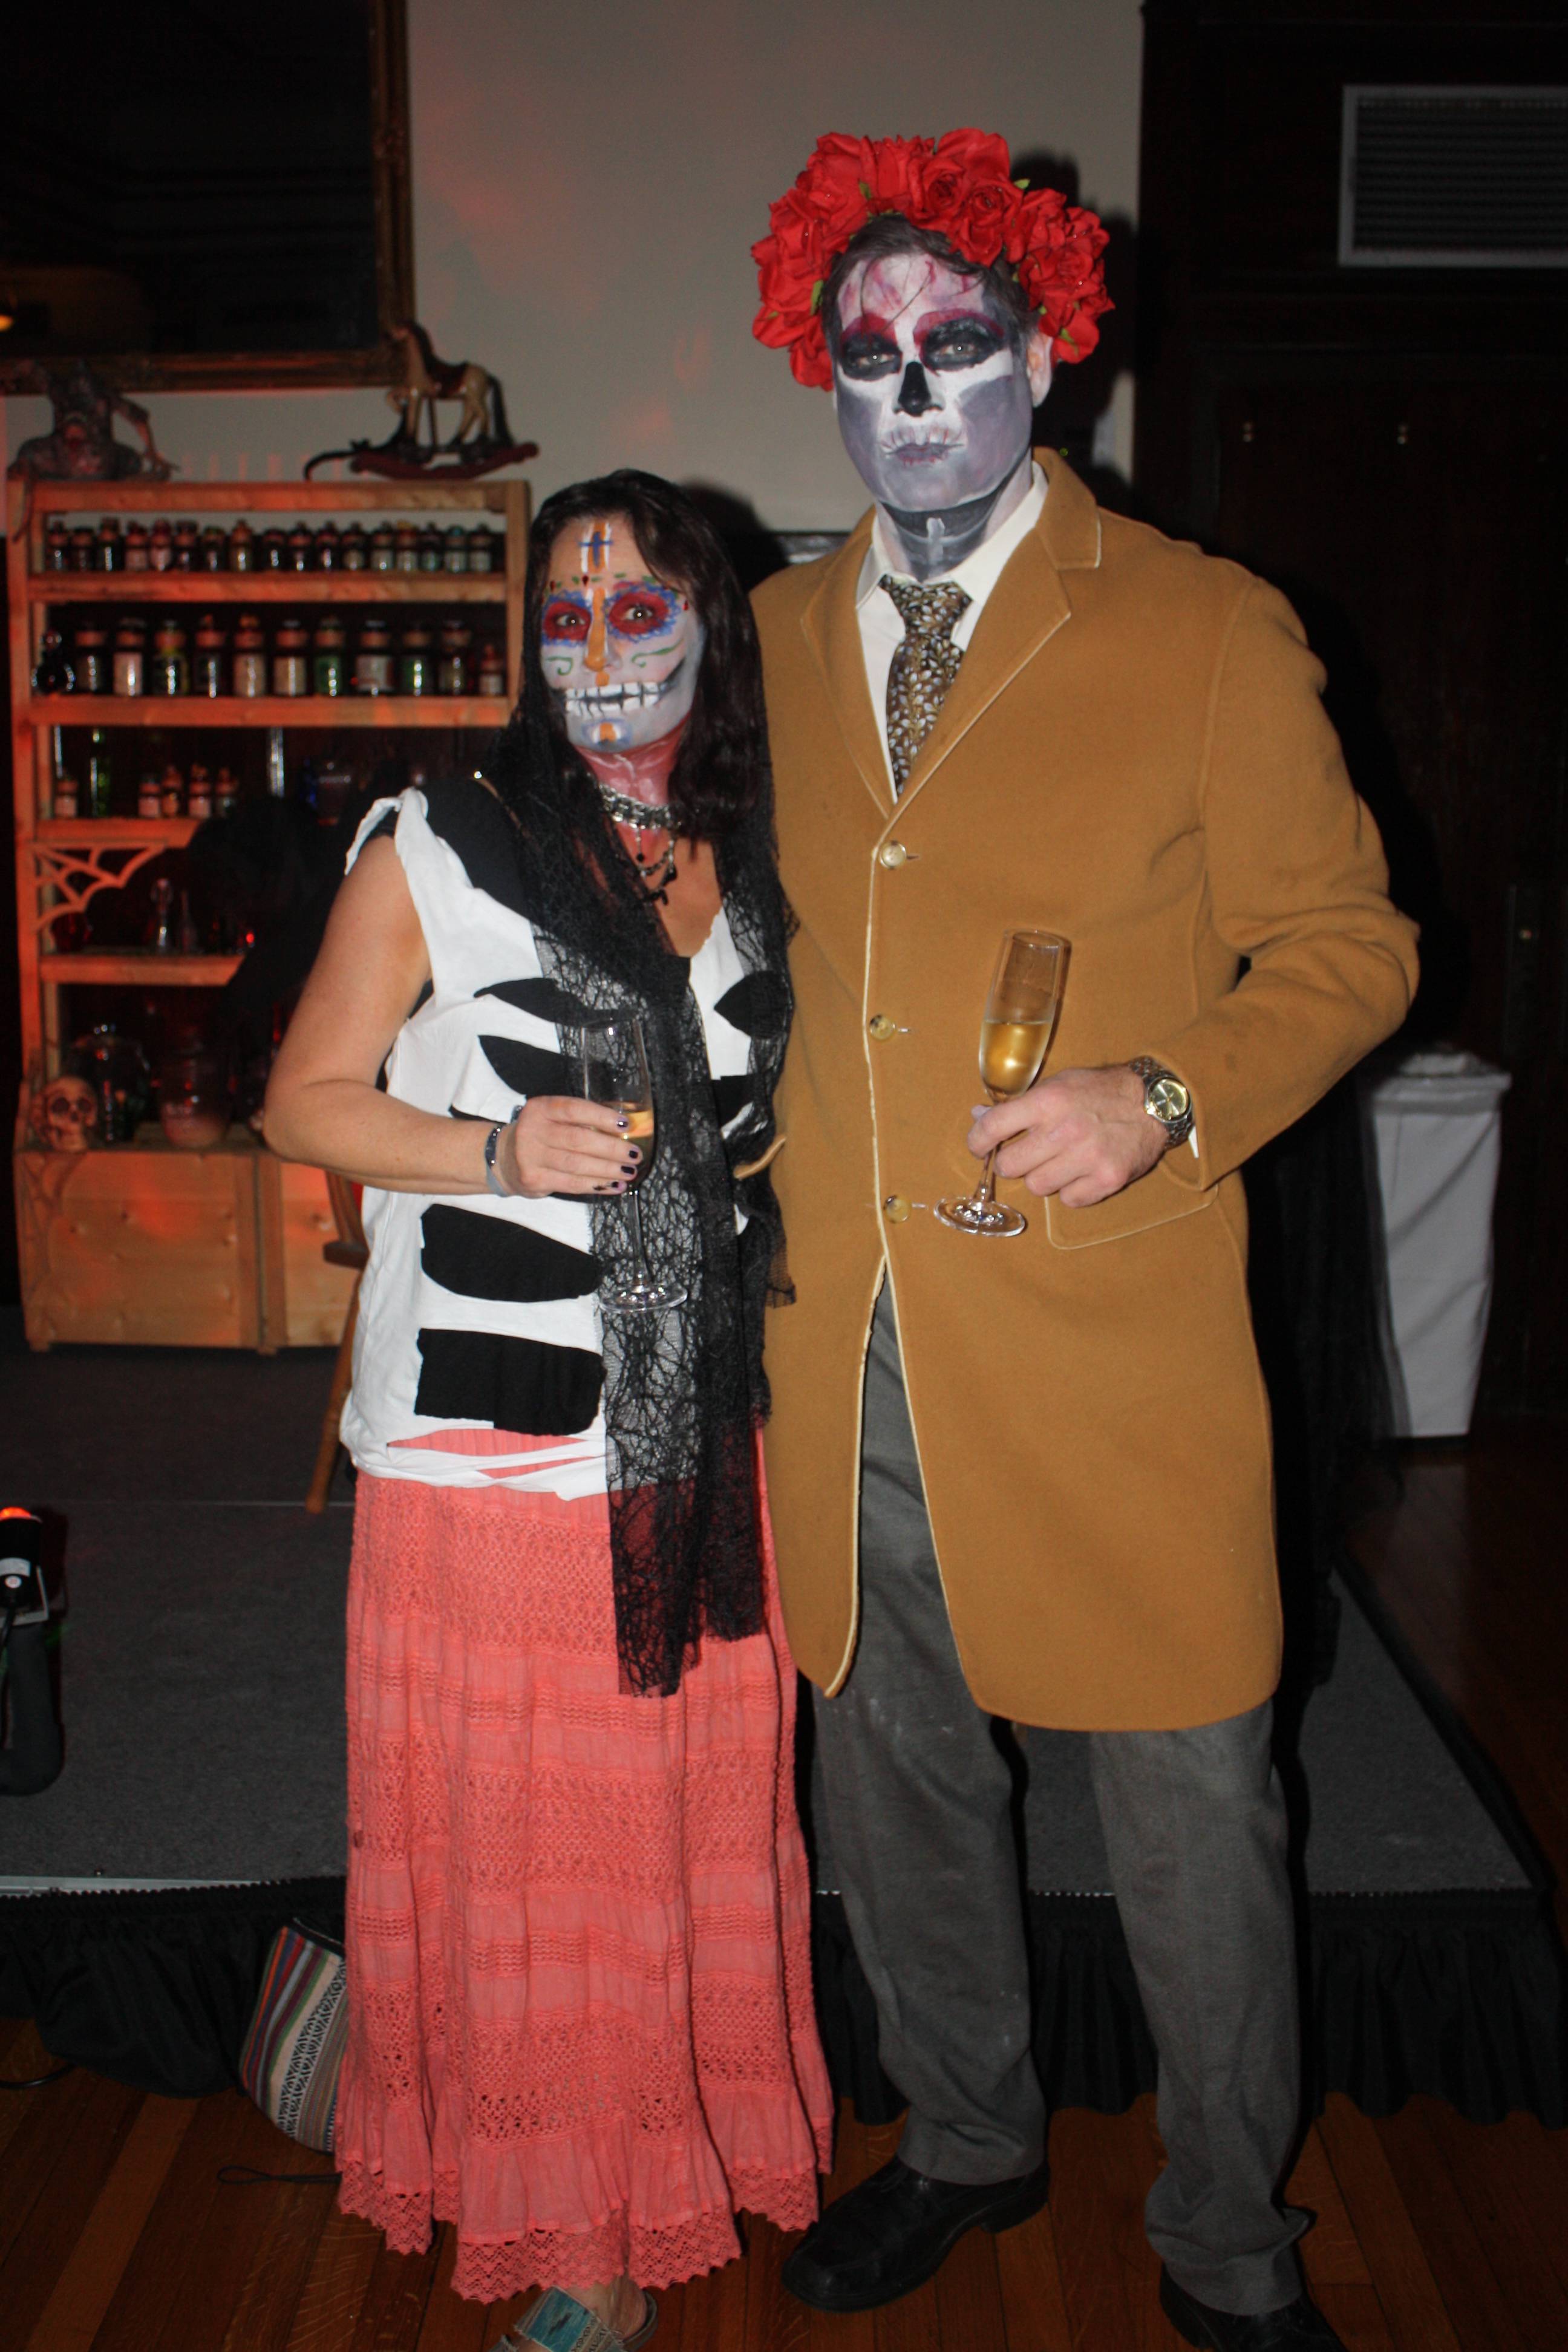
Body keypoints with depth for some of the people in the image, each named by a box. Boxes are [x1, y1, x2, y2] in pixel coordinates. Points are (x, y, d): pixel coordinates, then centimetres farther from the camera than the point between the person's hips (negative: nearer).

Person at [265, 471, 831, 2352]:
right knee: (507, 1829, 4)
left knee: (692, 1811, 13)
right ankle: (550, 2199, 24)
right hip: (487, 1440, -4)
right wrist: (501, 1150, -17)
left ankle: (671, 2150, 35)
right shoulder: (435, 851, -3)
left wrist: (773, 1170, 5)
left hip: (702, 1439, 4)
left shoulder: (752, 863, 10)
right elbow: (306, 1102, -3)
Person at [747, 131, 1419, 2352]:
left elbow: (1349, 945, 0)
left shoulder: (1208, 631, -2)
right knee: (894, 1780, 19)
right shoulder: (776, 639, 10)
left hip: (1110, 1342, -4)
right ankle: (967, 2139, 45)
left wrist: (1163, 1099, -17)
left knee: (1193, 1815, 8)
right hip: (846, 1346, 4)